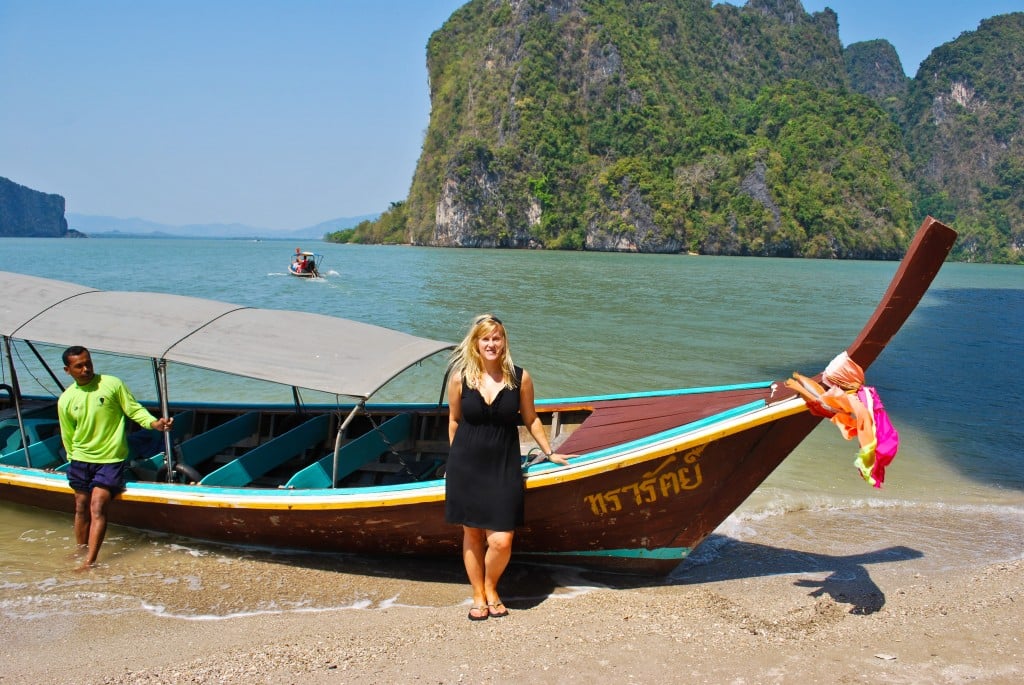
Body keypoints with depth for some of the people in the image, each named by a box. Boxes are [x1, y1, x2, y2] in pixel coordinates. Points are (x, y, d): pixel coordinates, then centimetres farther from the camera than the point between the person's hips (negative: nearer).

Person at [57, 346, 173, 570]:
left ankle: (89, 562, -13)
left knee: (97, 508, -12)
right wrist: (74, 461, 15)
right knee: (81, 508, 12)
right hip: (81, 459, 4)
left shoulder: (112, 384, -7)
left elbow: (135, 410, -5)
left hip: (110, 459, -4)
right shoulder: (65, 400, 2)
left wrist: (155, 423, -22)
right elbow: (68, 437, 12)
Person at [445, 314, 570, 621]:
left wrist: (549, 452, 14)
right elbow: (454, 420, 9)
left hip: (504, 467, 0)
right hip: (466, 467, 1)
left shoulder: (520, 378, -4)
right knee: (471, 534, 10)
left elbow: (530, 419, 9)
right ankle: (478, 596, 30)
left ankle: (491, 588, 24)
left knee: (501, 541, -6)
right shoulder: (460, 378, -4)